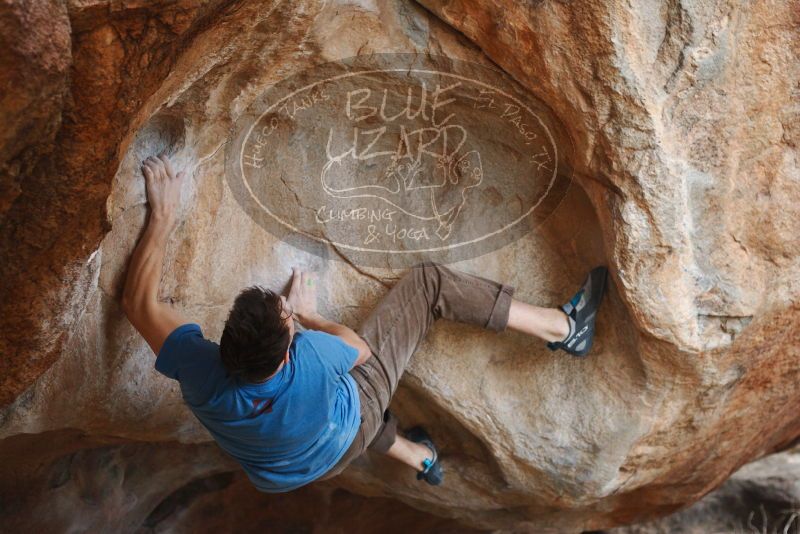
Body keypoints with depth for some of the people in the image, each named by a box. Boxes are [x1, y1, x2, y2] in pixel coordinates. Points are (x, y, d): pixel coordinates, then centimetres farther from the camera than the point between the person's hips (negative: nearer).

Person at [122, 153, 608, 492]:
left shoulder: (201, 375, -39)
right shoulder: (311, 359, -44)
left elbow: (139, 302, -21)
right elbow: (360, 348, -17)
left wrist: (163, 215, -19)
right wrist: (308, 315, 0)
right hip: (352, 426, -3)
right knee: (430, 283, -2)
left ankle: (418, 455, 61)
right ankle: (563, 327, 13)